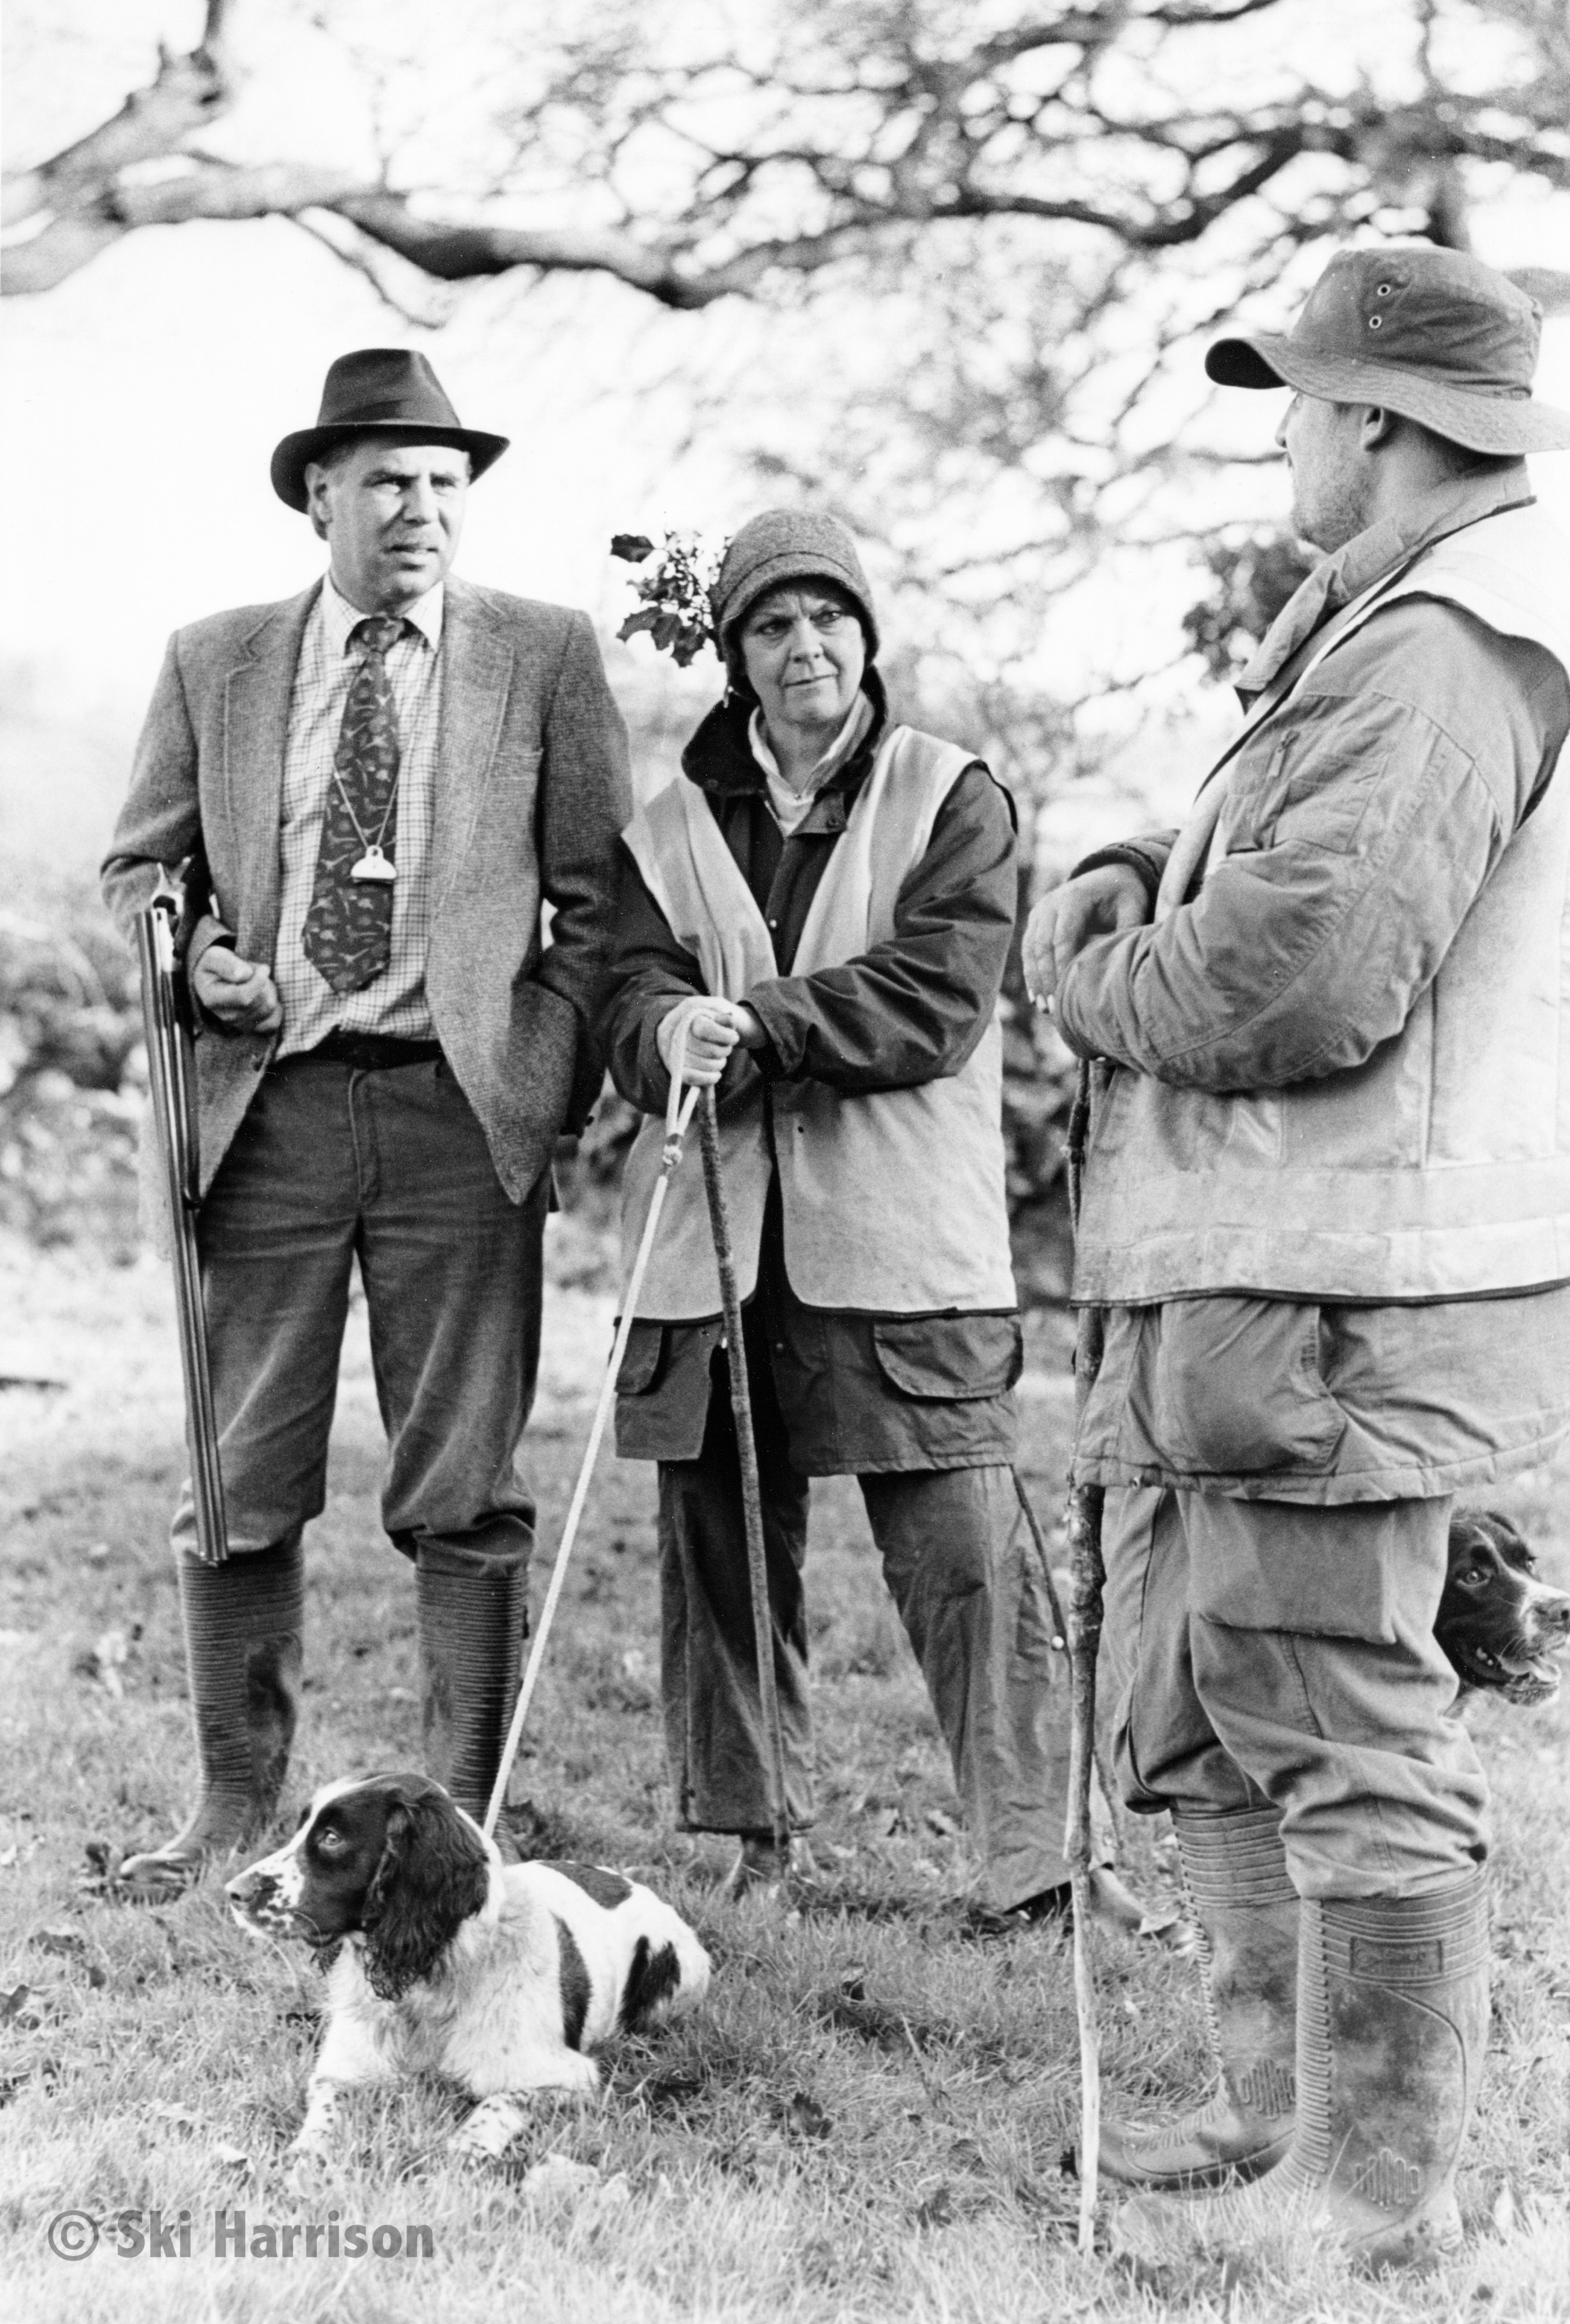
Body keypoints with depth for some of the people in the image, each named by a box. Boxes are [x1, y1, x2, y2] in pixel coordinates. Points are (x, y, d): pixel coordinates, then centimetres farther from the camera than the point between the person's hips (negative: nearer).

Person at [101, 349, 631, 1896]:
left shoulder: (543, 657, 6)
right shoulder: (213, 664, 12)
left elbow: (597, 896, 5)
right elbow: (137, 869, 16)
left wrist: (549, 1083, -5)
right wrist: (195, 954, -5)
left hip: (459, 1111, -2)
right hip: (263, 1109, 2)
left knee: (461, 1492, 1)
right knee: (239, 1485, 4)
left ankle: (462, 1815, 10)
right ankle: (237, 1801, 16)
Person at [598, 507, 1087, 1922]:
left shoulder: (954, 799, 4)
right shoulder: (672, 825, 14)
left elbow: (941, 993, -8)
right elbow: (633, 994, 3)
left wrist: (759, 1023, -16)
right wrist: (674, 1033, -21)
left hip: (900, 1244, -4)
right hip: (714, 1241, 4)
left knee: (967, 1554, -7)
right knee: (721, 1544, 9)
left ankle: (1038, 1854, -2)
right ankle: (760, 1832, 23)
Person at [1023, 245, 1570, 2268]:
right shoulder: (1380, 628, 20)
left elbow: (1305, 967, -26)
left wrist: (1091, 980, -8)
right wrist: (1135, 874, 9)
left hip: (1329, 1301, -12)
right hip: (1229, 1271, 12)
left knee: (1342, 1739, -2)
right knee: (1205, 1724, 20)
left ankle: (1379, 2193, 9)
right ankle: (1285, 2117, 32)